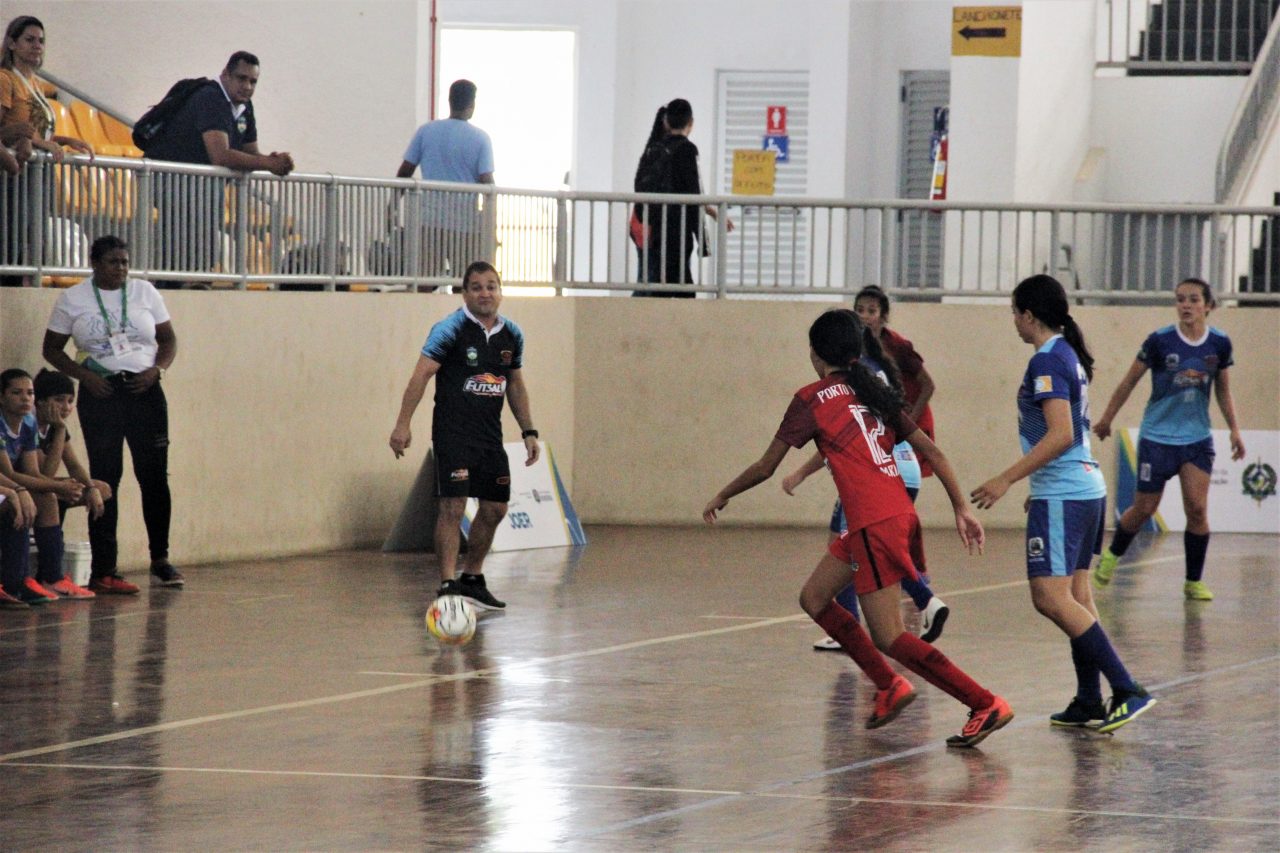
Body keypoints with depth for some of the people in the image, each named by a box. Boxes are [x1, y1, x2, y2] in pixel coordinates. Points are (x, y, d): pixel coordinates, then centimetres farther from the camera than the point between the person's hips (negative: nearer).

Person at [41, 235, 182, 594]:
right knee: (105, 480, -3)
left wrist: (157, 369, -8)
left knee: (154, 475, 1)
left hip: (144, 390, 2)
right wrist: (83, 375, -10)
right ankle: (103, 571, -2)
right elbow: (52, 349, 5)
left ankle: (160, 561, 14)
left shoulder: (145, 292, 7)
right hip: (100, 393, -2)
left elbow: (168, 339, 11)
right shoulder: (72, 299, 2)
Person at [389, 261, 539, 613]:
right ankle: (448, 585, -16)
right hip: (453, 431, -7)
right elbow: (421, 375, -13)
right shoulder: (450, 329, -10)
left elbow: (515, 385, 21)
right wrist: (403, 425, -21)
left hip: (490, 434, 7)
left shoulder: (512, 335, 9)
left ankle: (472, 579, 26)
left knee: (495, 508, 10)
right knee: (453, 506, -15)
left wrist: (528, 431, 17)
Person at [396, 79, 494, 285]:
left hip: (430, 216, 2)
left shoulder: (426, 131, 4)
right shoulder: (480, 139, -2)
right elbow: (487, 183, -6)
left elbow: (404, 172, 5)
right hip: (466, 220, -2)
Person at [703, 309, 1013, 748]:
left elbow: (765, 467, 2)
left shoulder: (811, 399, -3)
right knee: (814, 598, 20)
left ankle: (987, 705, -10)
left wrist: (721, 497, 18)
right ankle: (890, 686, 18)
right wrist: (962, 509, 15)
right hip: (900, 514, 8)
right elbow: (932, 452, 12)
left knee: (889, 637, -4)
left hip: (874, 525, -8)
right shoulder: (874, 393, 16)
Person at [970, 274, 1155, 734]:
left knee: (1051, 598, -13)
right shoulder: (1070, 356, 15)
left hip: (1061, 497, -10)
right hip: (1088, 489, 10)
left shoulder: (1047, 361, -14)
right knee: (1076, 599, 12)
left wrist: (1006, 479, -21)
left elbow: (1060, 434, -23)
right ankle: (1088, 704, 12)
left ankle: (1128, 691, -19)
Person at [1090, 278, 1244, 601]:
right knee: (1144, 509, 5)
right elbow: (1129, 381, -1)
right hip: (1157, 437, -2)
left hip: (1198, 438, 2)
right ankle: (1112, 555, 32)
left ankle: (1194, 581, 4)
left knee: (1197, 508, -9)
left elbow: (1223, 390, 12)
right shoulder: (1160, 341, -12)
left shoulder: (1219, 344, -3)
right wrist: (1107, 418, 6)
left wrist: (1234, 429, 7)